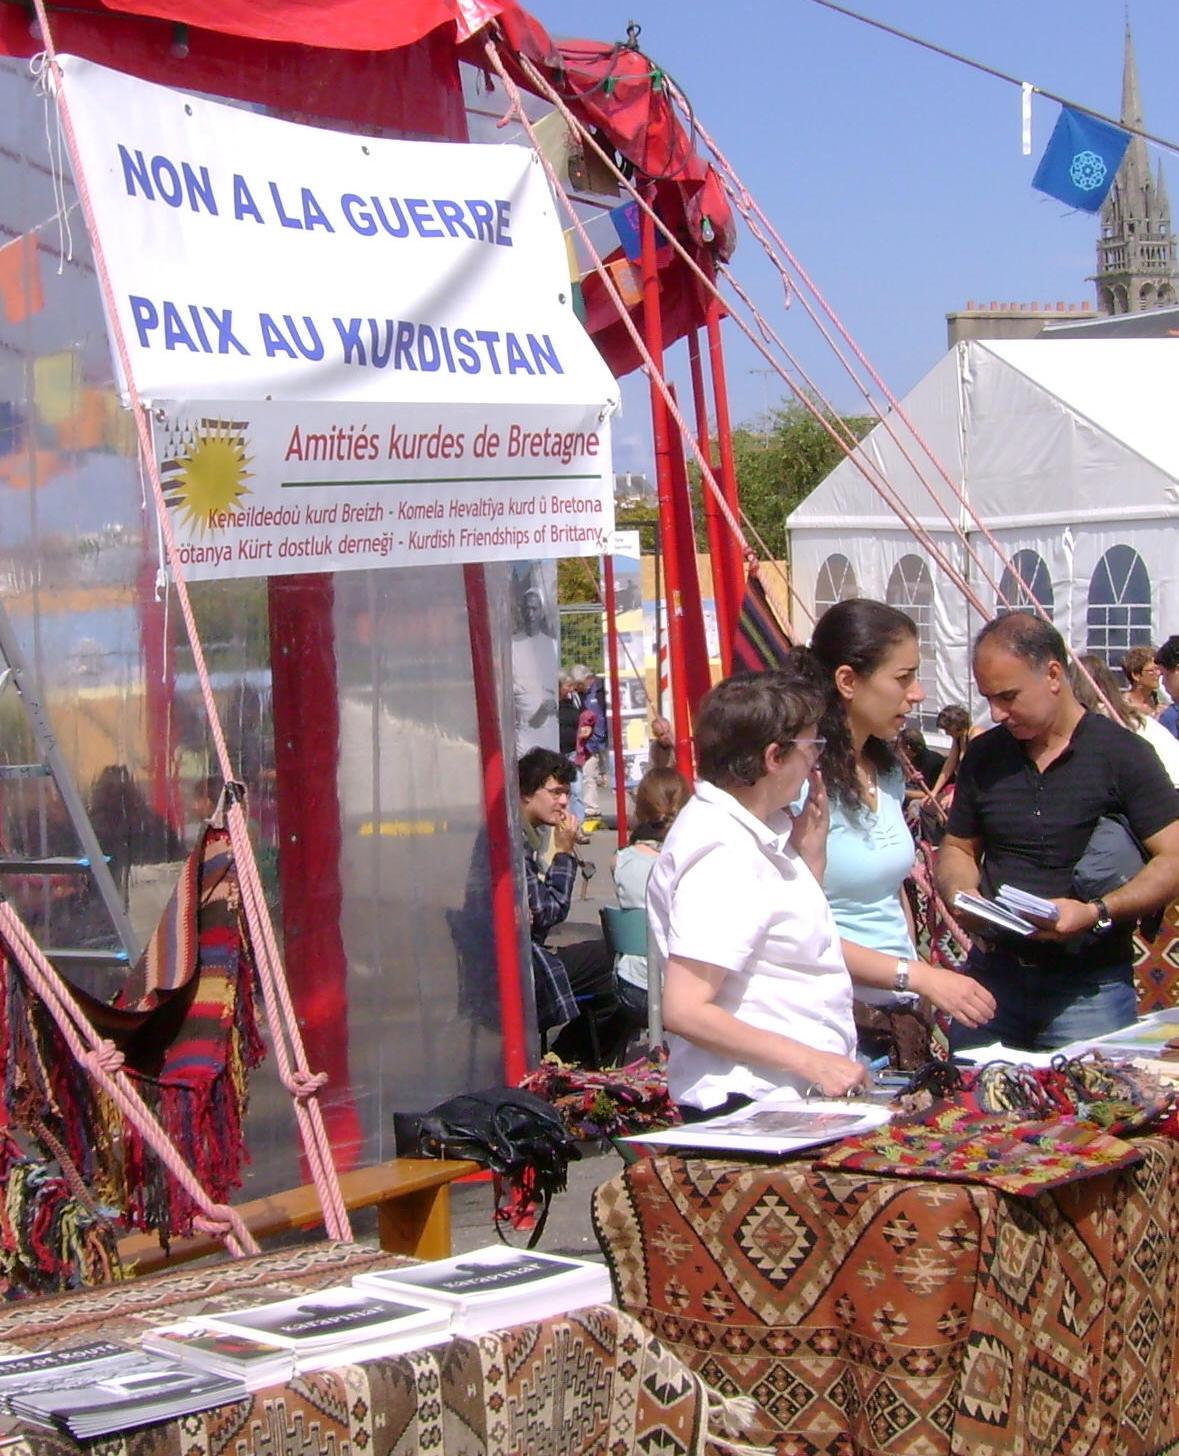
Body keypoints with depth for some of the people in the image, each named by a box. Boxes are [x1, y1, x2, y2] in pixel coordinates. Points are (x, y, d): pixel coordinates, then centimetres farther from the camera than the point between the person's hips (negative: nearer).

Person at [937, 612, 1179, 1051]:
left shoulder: (1121, 754, -6)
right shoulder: (984, 756, 8)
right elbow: (958, 849, 18)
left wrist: (1097, 913, -23)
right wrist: (963, 897, -5)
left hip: (1088, 987, -4)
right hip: (992, 976, 4)